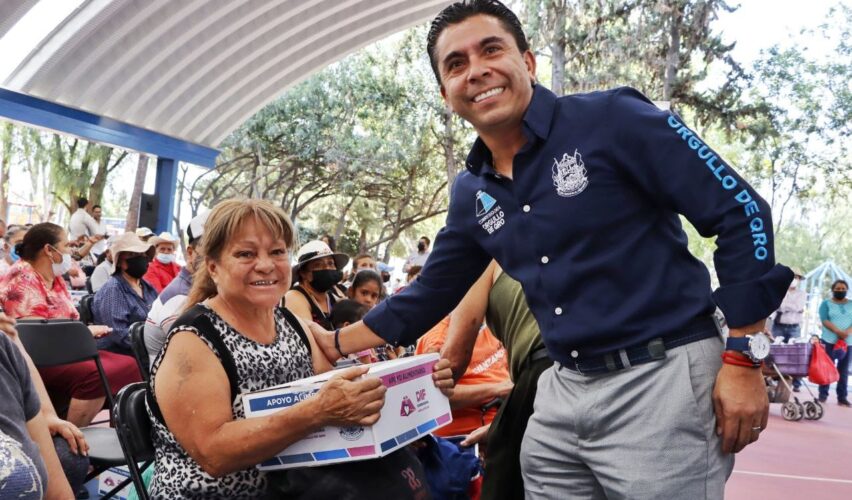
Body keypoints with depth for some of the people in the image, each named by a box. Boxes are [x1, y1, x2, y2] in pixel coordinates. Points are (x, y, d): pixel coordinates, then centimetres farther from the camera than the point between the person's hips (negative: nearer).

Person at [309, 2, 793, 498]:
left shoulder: (612, 120, -11)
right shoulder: (471, 195, 7)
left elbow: (740, 212, -11)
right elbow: (429, 295, 18)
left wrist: (744, 359, -13)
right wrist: (335, 343, 20)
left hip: (662, 379, -5)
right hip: (562, 392, 6)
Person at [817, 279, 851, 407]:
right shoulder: (826, 303, 5)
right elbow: (824, 320, -8)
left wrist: (847, 332, -18)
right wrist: (838, 332, -20)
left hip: (847, 342, 2)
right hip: (829, 340, -2)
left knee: (844, 370, 5)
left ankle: (842, 397, 8)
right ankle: (823, 395, 5)